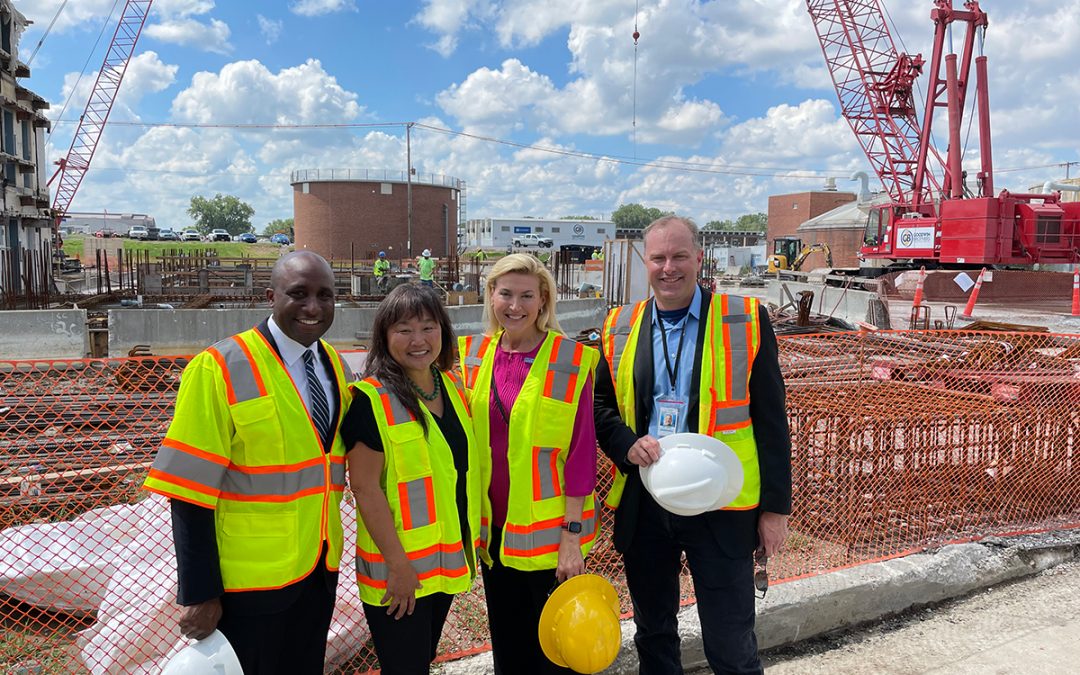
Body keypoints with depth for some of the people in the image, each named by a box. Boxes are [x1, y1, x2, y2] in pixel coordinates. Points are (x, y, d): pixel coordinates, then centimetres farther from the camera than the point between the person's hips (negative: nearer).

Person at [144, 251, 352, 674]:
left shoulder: (335, 367, 4)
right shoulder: (221, 369, -15)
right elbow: (190, 492, -15)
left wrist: (328, 551, 9)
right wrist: (200, 595, -14)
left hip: (320, 570, 6)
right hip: (248, 581, -5)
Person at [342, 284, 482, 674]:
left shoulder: (452, 387, 4)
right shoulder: (372, 399, -17)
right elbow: (364, 486, -19)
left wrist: (470, 545, 12)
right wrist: (398, 564, -19)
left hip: (446, 562, 7)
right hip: (397, 570, -6)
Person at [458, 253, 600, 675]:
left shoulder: (571, 360, -12)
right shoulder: (474, 354, 2)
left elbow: (581, 452, -12)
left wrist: (573, 534, -13)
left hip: (547, 531, -4)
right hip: (493, 526, 4)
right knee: (506, 641, 19)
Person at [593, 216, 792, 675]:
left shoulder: (746, 320, -4)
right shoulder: (619, 328, 5)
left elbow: (770, 419, -3)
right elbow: (600, 405, 10)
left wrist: (776, 506, -5)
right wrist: (627, 444, -10)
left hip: (720, 504, -3)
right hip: (642, 503, 3)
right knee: (653, 636, 19)